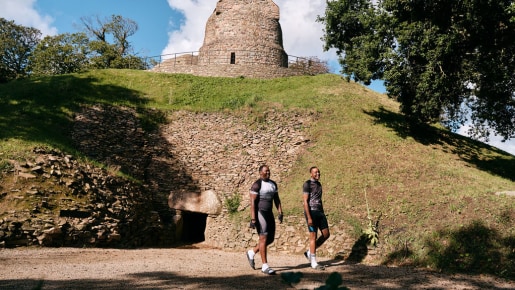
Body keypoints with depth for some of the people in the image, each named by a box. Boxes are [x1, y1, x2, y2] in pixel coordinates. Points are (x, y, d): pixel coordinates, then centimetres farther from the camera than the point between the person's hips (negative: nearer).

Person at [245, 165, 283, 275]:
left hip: (269, 213, 8)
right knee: (264, 238, -6)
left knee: (270, 239, 10)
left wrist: (280, 212, 4)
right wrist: (253, 219, -19)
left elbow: (276, 199, 15)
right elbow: (252, 202, -14)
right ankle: (265, 266, 1)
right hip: (260, 213, -8)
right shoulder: (257, 185, -11)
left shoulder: (273, 184, 12)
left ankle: (252, 253, 29)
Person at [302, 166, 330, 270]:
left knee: (326, 234, 5)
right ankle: (314, 263, 6)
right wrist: (309, 217, -19)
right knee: (313, 236, -3)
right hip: (311, 212, -8)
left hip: (320, 212, 8)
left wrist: (323, 214, 19)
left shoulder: (319, 184, 17)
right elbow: (305, 201, -14)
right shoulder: (307, 184, -8)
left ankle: (309, 252, 19)